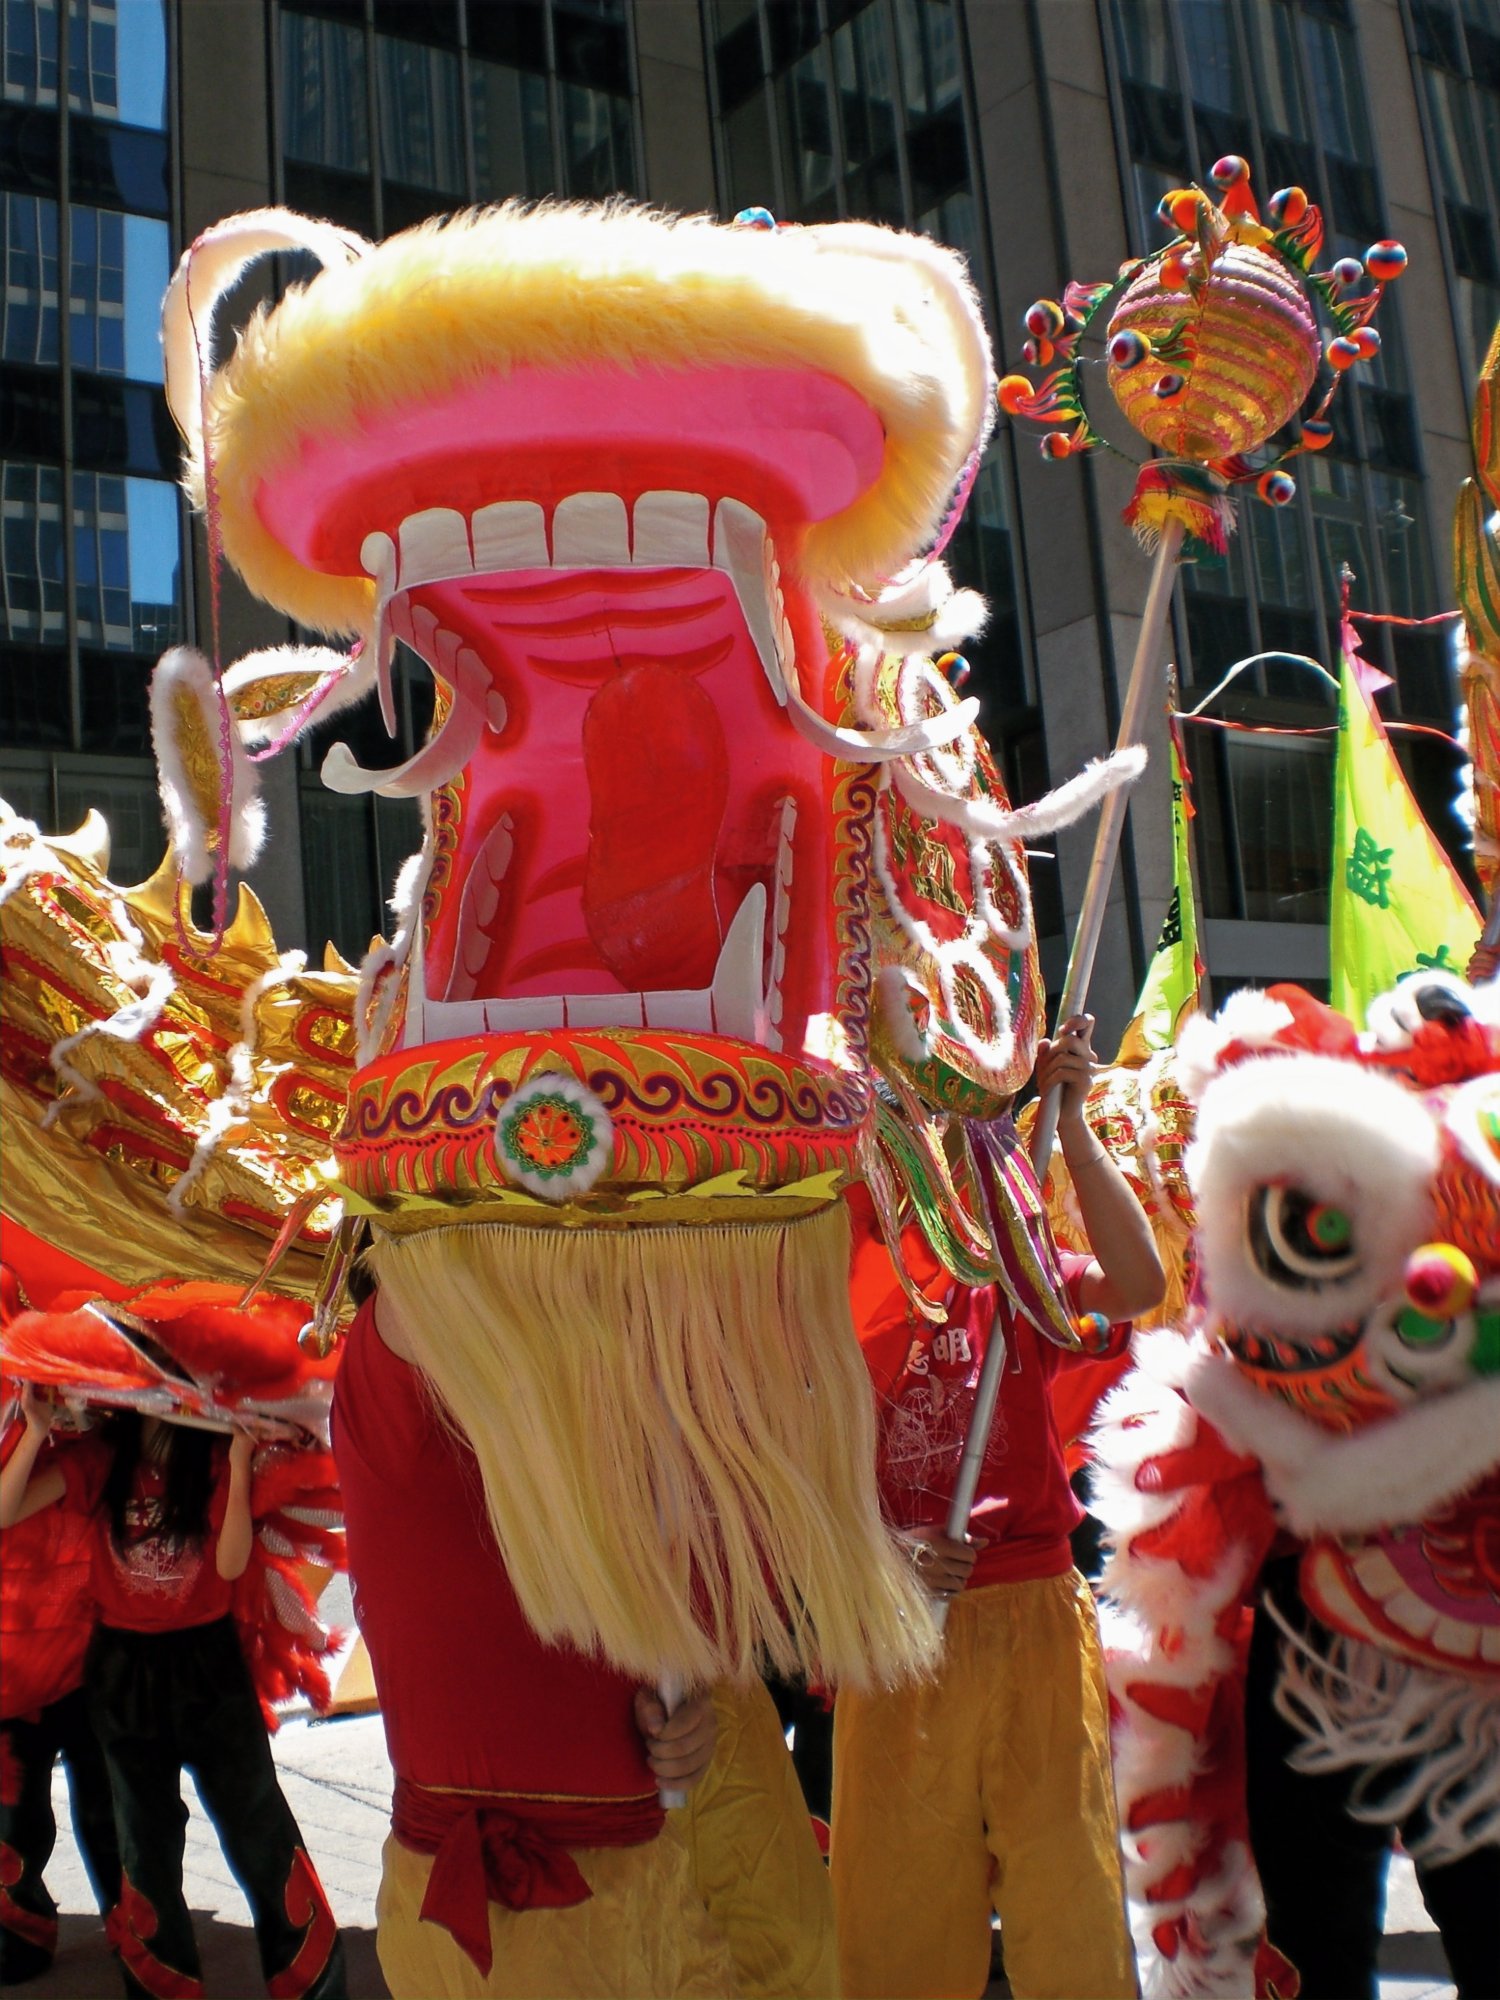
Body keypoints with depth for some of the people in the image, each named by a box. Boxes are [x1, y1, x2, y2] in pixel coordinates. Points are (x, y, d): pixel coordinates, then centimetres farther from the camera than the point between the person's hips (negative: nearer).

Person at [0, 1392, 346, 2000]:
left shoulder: (216, 1460, -7)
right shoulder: (101, 1463, -2)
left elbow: (231, 1563, -19)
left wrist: (240, 1462, -25)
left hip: (207, 1662, -2)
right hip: (124, 1671, 2)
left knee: (259, 1833, 4)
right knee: (146, 1840, 16)